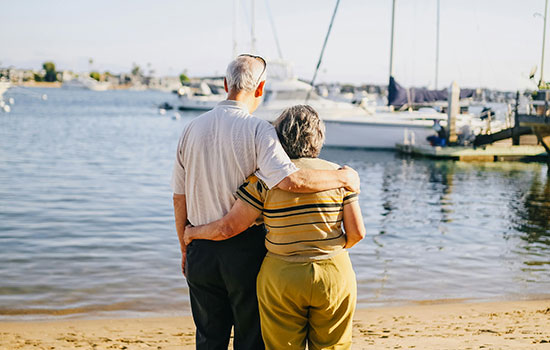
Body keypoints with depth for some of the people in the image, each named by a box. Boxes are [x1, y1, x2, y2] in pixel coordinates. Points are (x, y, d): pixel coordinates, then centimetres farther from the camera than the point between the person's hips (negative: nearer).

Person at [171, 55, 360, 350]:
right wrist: (344, 177, -14)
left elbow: (179, 198, 7)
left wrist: (185, 249, 18)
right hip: (245, 250, -4)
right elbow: (291, 181, -28)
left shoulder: (192, 129, 2)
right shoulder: (258, 130, -14)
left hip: (201, 250, 5)